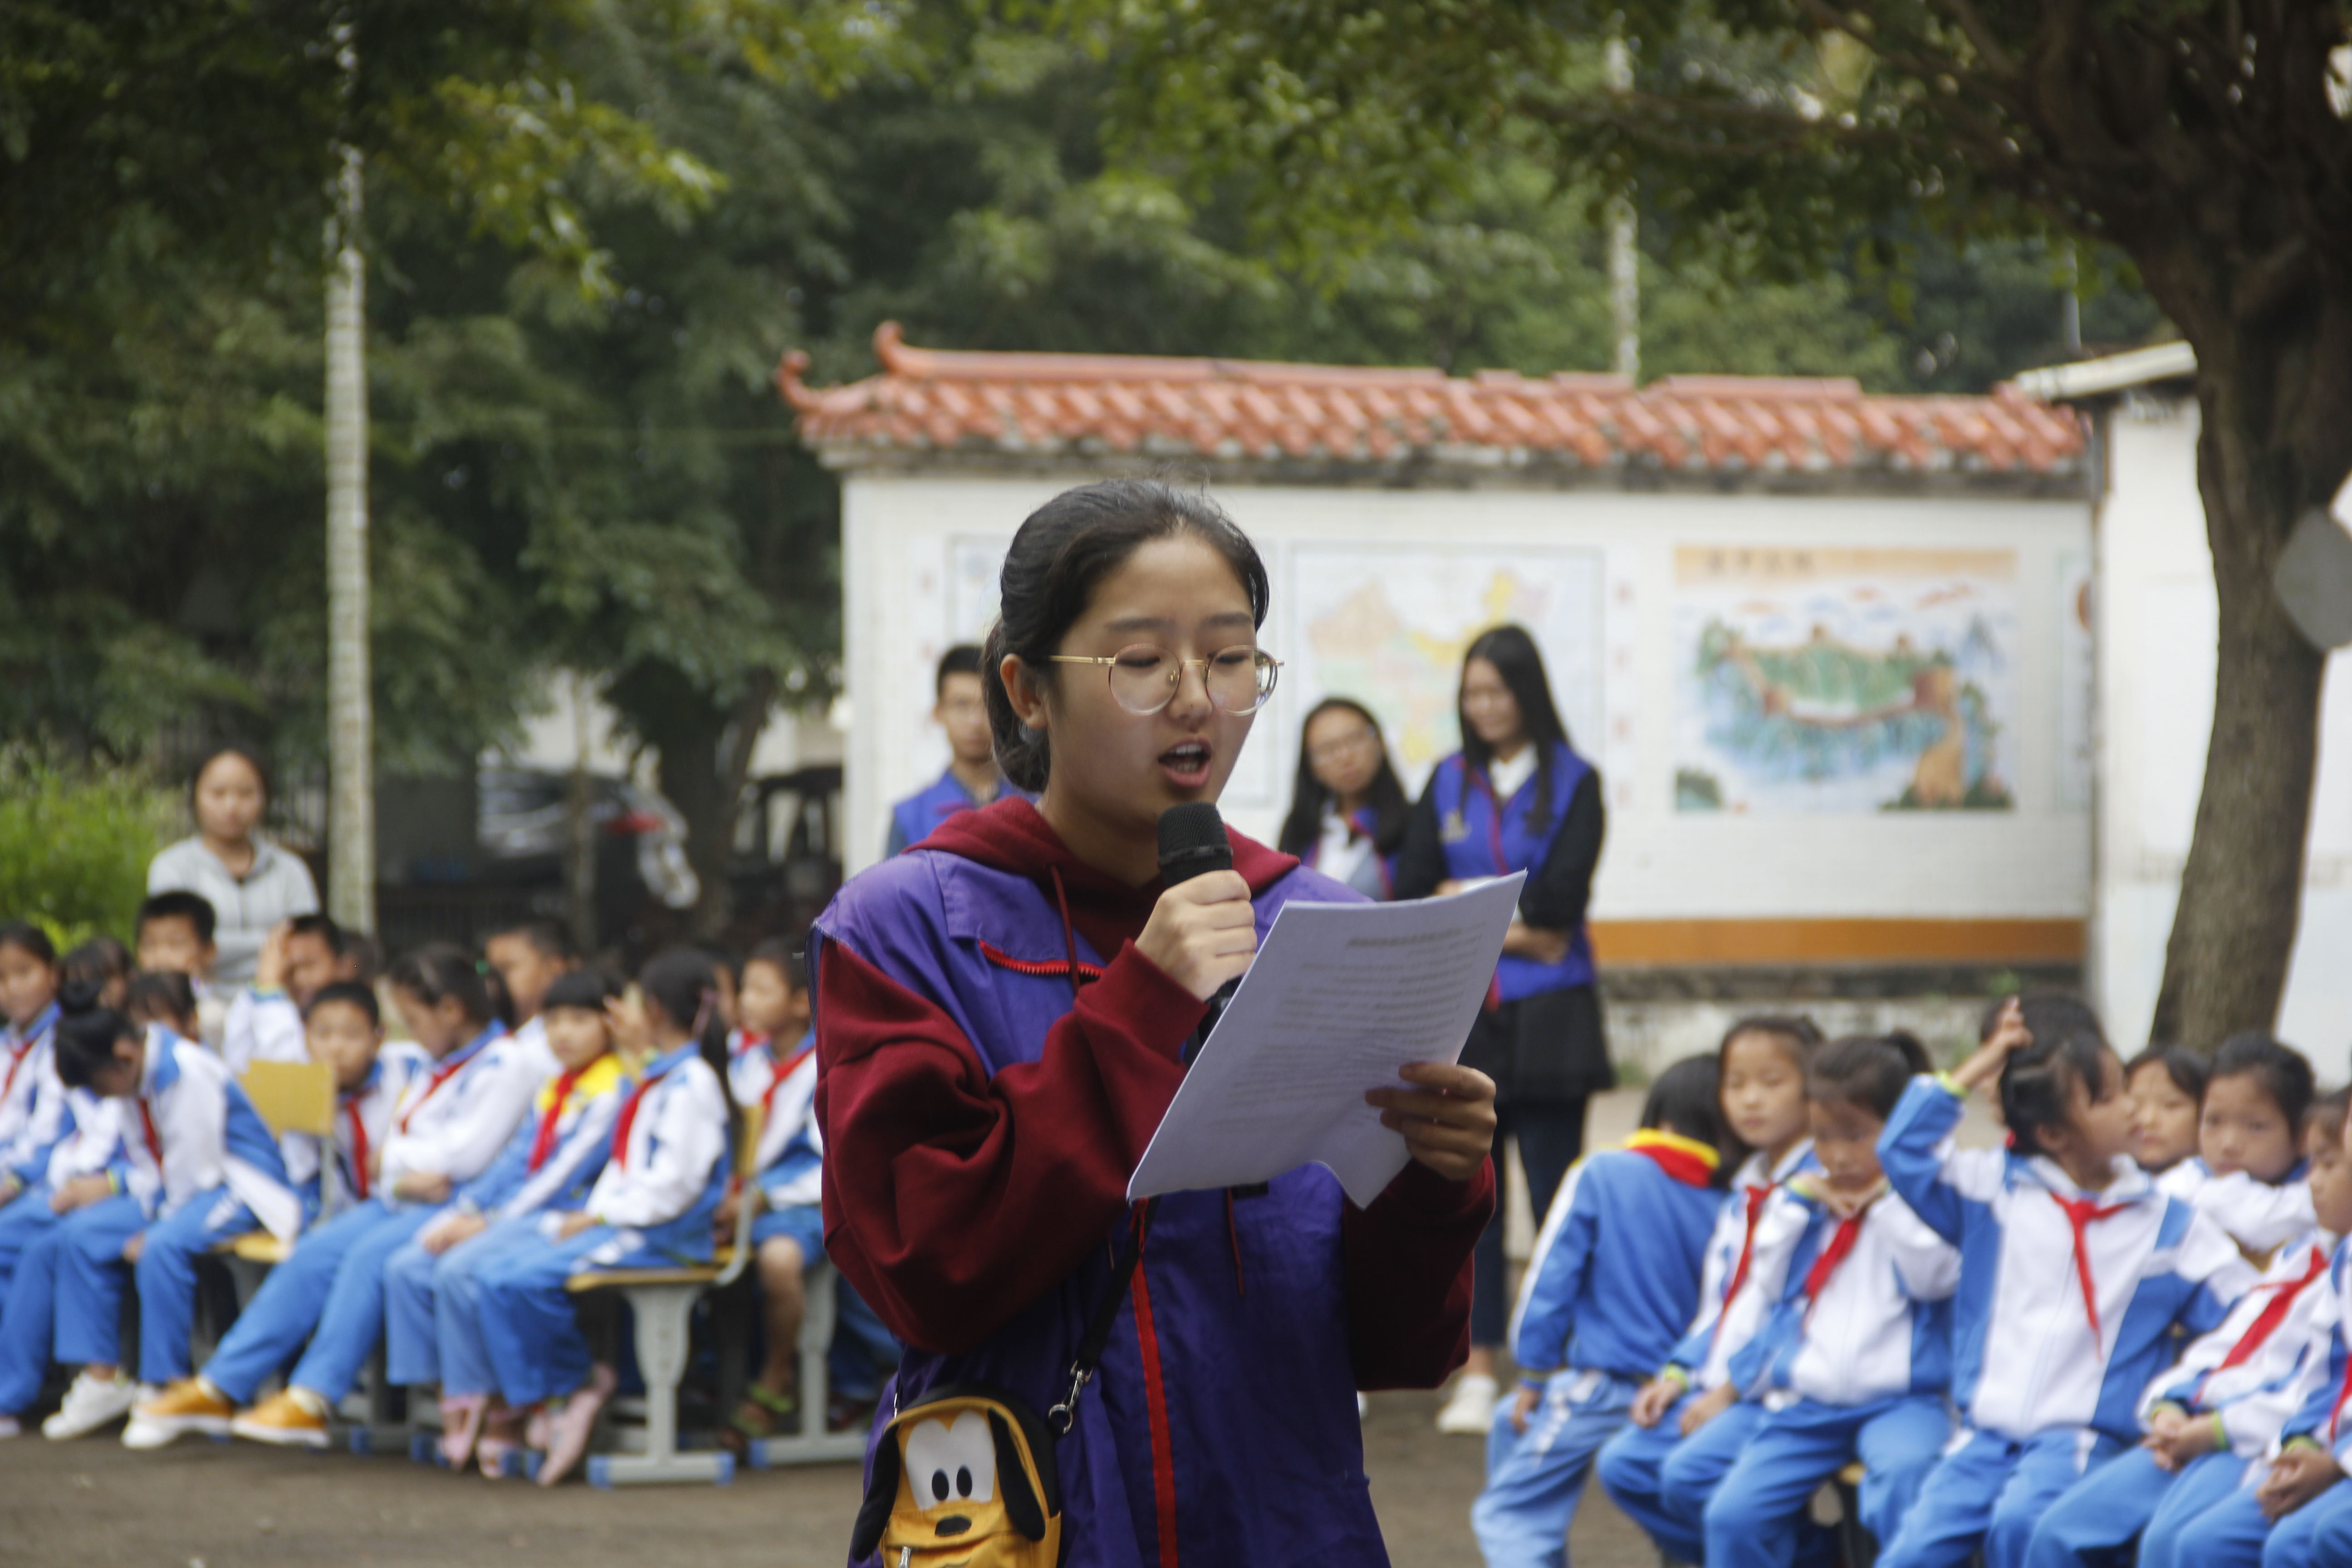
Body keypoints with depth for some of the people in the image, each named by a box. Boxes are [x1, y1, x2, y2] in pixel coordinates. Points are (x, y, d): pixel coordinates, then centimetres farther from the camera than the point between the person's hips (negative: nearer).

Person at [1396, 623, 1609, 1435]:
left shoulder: (1572, 781, 0)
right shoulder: (1448, 781, 11)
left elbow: (1560, 897, -9)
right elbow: (1410, 893, 3)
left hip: (1546, 1016, -3)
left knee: (1555, 1191, -2)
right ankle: (1477, 1375, 7)